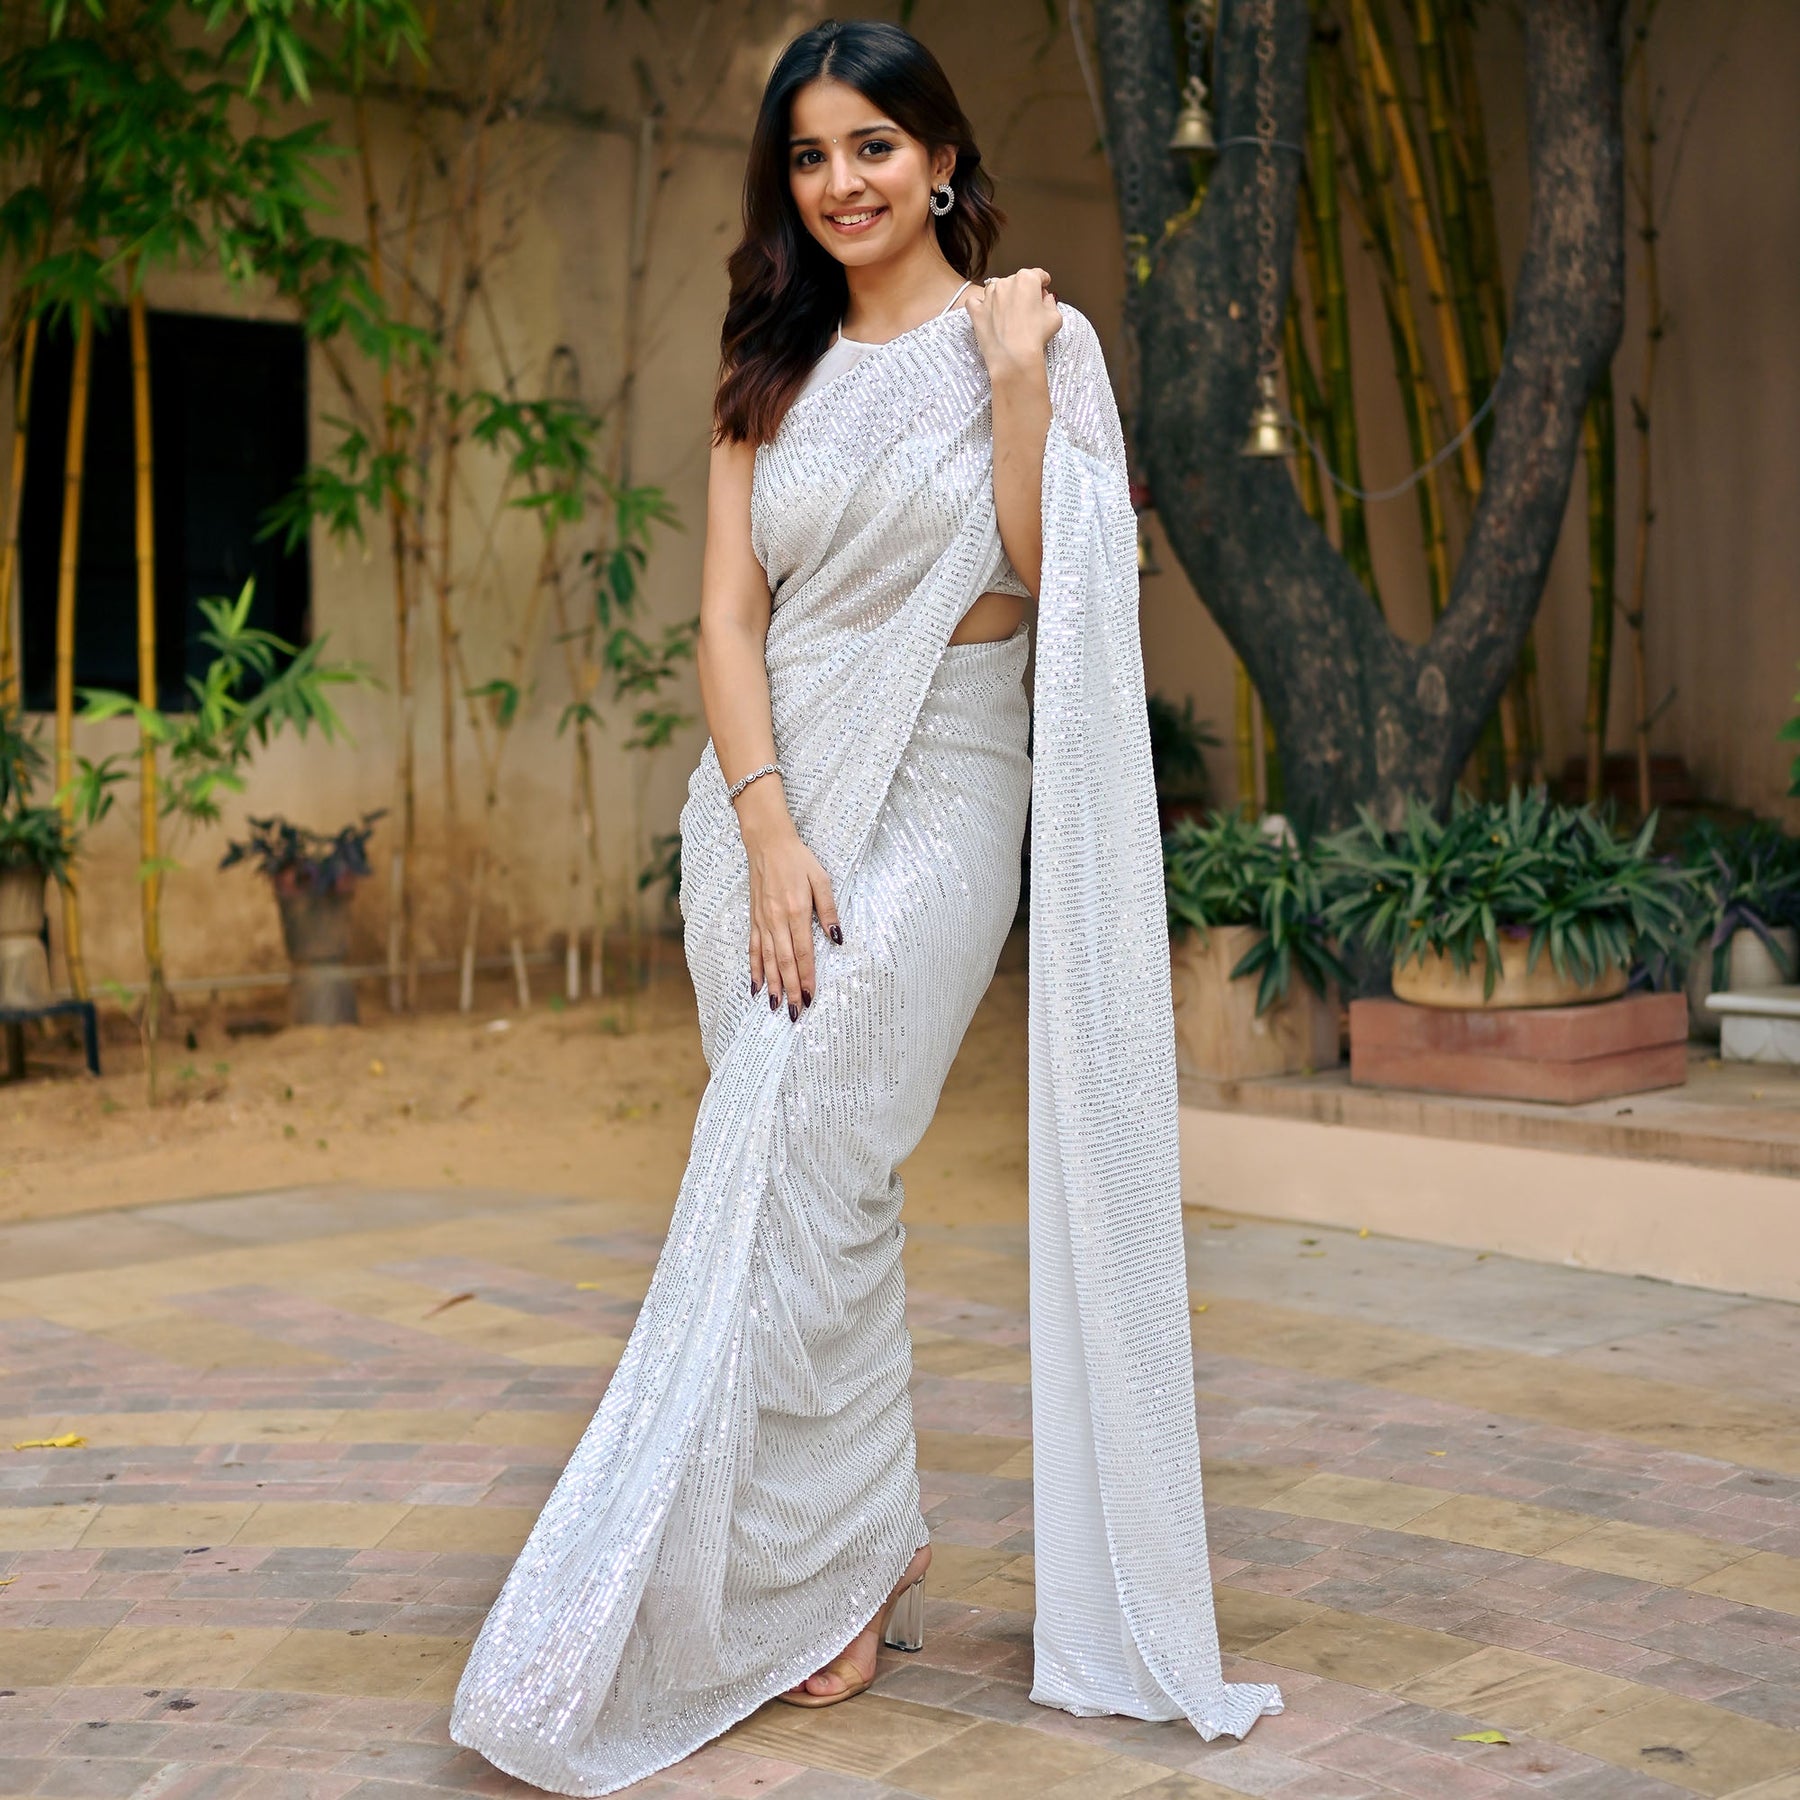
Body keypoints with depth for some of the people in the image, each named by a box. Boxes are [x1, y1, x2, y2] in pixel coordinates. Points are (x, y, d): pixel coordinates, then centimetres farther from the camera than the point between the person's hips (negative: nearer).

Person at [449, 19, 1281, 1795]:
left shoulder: (1036, 339, 1)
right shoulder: (773, 370, 12)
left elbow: (1042, 579, -8)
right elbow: (728, 616, 3)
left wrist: (1019, 378, -14)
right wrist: (772, 832, -9)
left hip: (934, 803, -4)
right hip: (769, 801, 5)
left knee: (781, 1187, -10)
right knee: (815, 1185, 7)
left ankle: (605, 1655, -1)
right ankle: (863, 1554, 23)